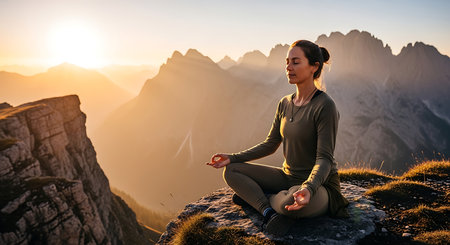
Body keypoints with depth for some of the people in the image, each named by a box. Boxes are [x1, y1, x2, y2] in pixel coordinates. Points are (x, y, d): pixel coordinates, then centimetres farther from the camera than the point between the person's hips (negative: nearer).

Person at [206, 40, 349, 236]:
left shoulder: (325, 106, -18)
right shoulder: (285, 103, 4)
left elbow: (324, 159, -22)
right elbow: (270, 144, 9)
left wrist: (308, 189, -41)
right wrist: (233, 158, -1)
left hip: (319, 185, -6)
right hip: (288, 177, 7)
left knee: (290, 202, -40)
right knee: (231, 171, -4)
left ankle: (254, 195, -7)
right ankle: (269, 212, -21)